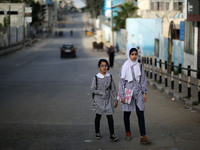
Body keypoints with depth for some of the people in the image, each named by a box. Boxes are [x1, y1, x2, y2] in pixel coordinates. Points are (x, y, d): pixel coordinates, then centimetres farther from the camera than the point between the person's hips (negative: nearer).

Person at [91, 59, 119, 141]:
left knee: (110, 117, -5)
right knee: (98, 116, 12)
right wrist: (102, 93, -18)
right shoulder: (96, 77, -7)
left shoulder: (109, 77, 0)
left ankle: (112, 135, -3)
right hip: (99, 100, -1)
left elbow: (113, 89, 5)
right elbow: (93, 89, -7)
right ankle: (97, 133, 30)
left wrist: (115, 100, 4)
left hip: (108, 100, 1)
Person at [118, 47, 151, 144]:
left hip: (138, 93, 2)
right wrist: (122, 96, -6)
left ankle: (143, 137, -9)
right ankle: (128, 133, 30)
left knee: (140, 114, -6)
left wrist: (144, 92, 3)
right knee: (127, 113, 10)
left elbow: (143, 80, 9)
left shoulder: (140, 66, 4)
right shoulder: (125, 67, -5)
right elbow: (121, 81, -3)